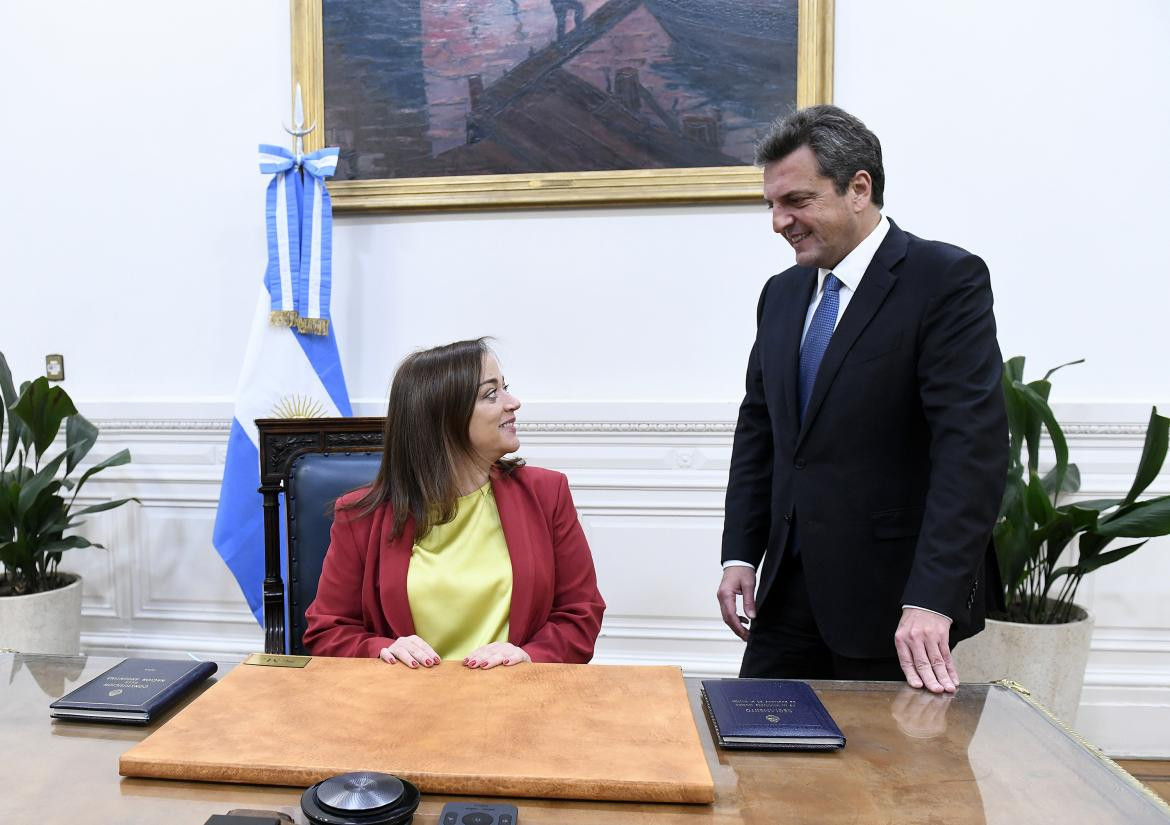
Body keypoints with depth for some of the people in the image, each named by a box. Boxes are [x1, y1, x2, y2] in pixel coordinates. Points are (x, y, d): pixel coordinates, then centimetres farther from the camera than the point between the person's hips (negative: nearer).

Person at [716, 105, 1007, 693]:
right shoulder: (782, 294, 10)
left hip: (892, 595, -5)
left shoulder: (946, 280, -11)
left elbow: (973, 444, -19)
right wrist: (740, 555, 6)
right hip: (789, 588, 6)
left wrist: (931, 599, -25)